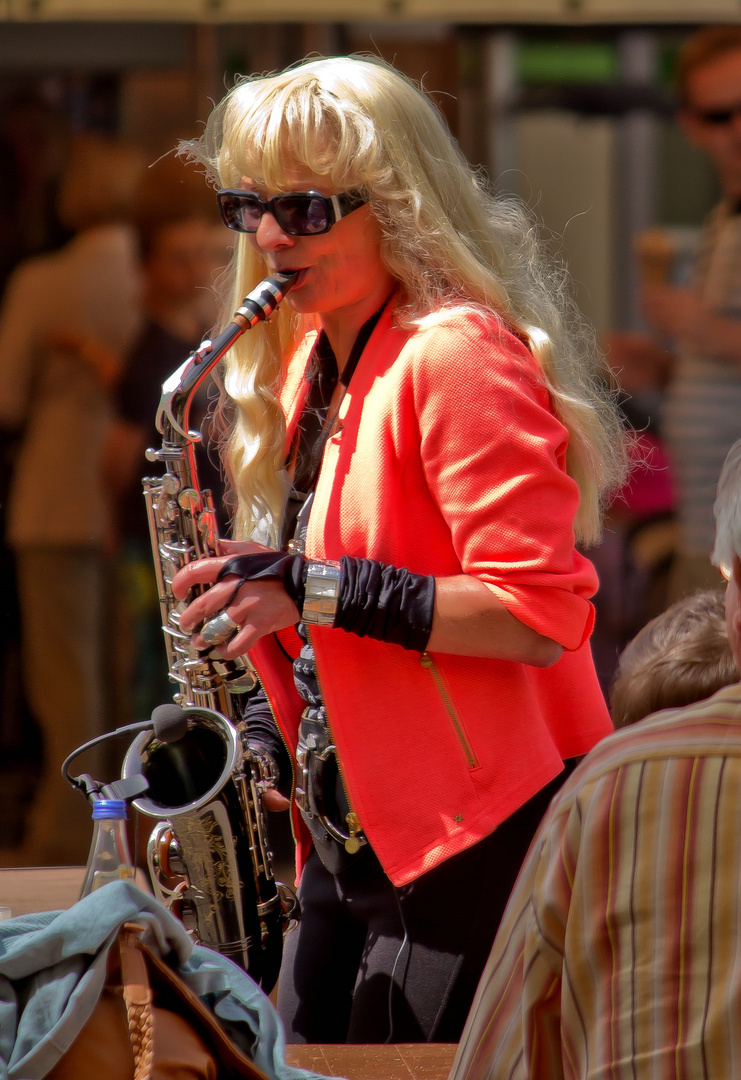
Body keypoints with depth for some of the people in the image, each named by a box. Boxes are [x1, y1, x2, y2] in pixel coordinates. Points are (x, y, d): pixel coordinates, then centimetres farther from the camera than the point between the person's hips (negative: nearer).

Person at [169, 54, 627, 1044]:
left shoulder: (457, 359, -15)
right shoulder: (309, 363, 14)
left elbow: (543, 613, -22)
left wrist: (321, 593, -25)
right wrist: (271, 720, 6)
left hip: (477, 842, -9)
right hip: (348, 841, 9)